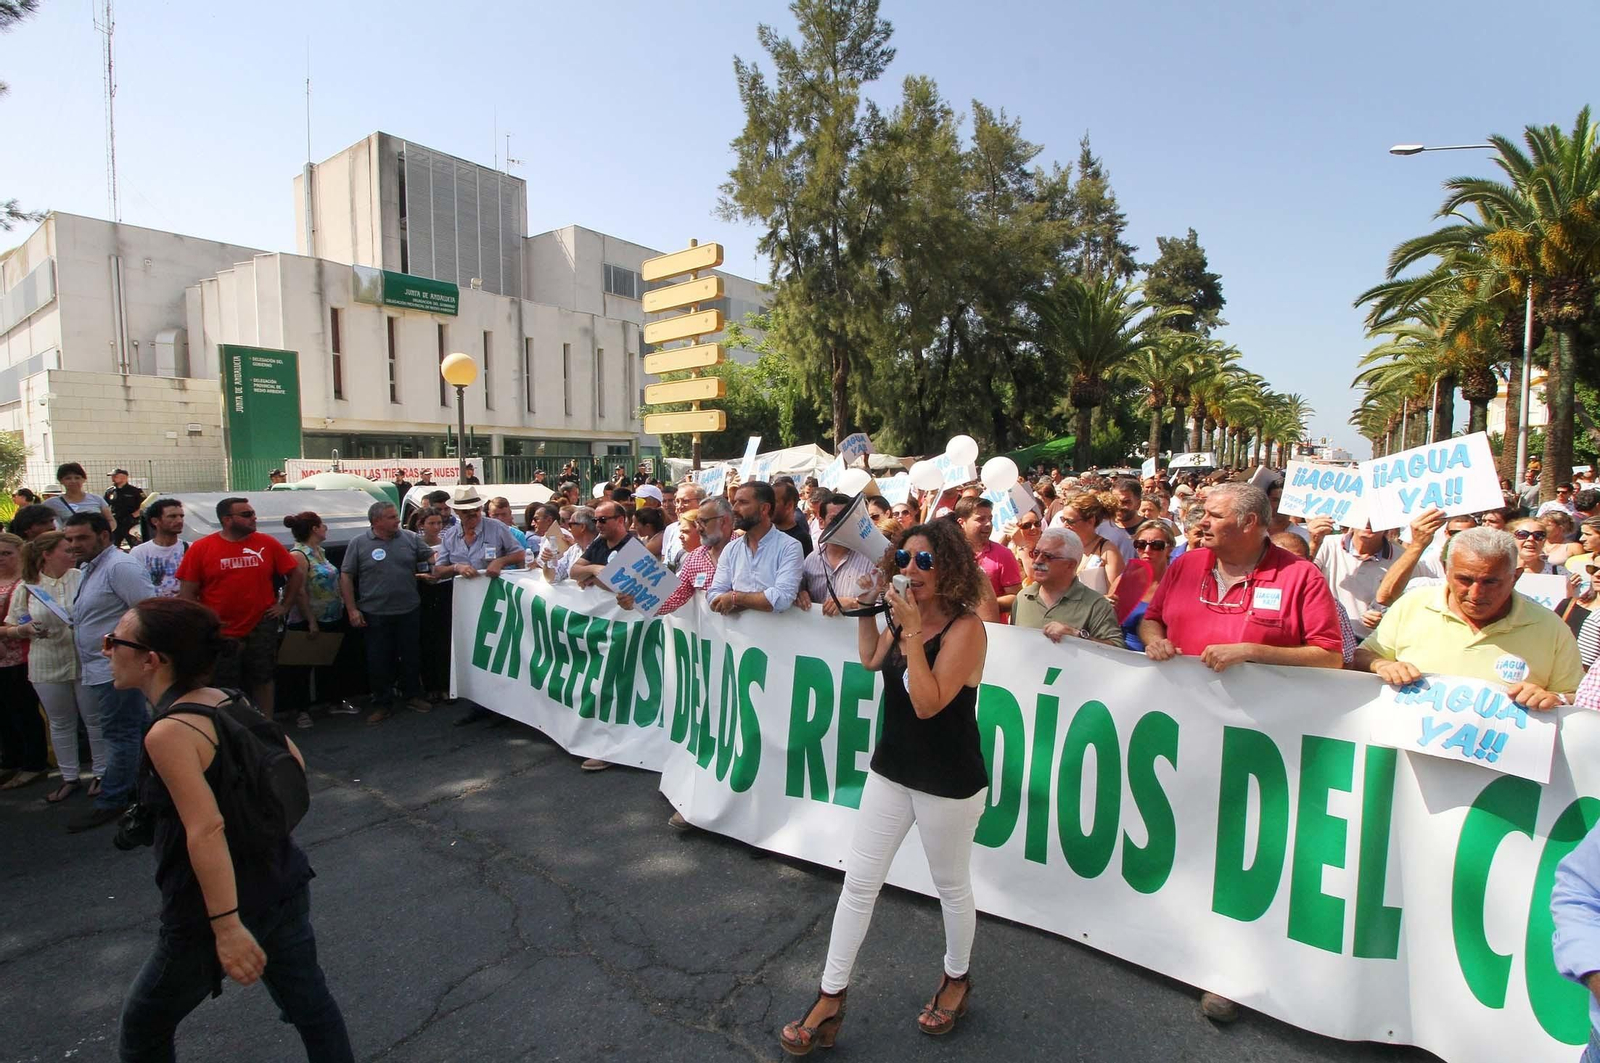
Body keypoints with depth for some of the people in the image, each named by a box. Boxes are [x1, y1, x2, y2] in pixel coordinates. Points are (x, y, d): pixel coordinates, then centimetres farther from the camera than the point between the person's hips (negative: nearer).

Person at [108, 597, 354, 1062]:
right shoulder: (229, 701, 1)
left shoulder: (168, 733, -21)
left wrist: (227, 926, -27)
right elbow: (295, 763, 11)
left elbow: (206, 832, -27)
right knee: (311, 1004, 19)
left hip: (221, 908, -6)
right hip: (284, 885, 7)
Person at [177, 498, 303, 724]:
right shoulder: (201, 548, -4)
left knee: (262, 680, 14)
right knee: (223, 692, 10)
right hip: (219, 635, -1)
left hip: (261, 629, 1)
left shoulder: (267, 544, 0)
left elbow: (297, 575, 9)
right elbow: (187, 593, -2)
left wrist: (285, 606, 5)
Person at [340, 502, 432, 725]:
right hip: (375, 614, -2)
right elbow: (346, 576, -1)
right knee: (378, 660, 6)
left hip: (409, 611, 2)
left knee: (411, 656, 11)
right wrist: (352, 610, -6)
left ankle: (413, 696, 27)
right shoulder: (359, 543, -3)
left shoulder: (410, 538, 2)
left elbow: (432, 556, 5)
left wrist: (457, 567, -11)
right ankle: (381, 704, 20)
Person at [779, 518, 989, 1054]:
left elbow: (928, 703, -27)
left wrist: (912, 633, -30)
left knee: (951, 887, 17)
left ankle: (957, 979, 44)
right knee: (858, 882, 10)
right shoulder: (907, 616, 0)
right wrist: (865, 609, 7)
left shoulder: (966, 627, -22)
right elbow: (871, 660, 17)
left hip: (948, 783, -6)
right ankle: (830, 1000, 24)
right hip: (891, 770, 6)